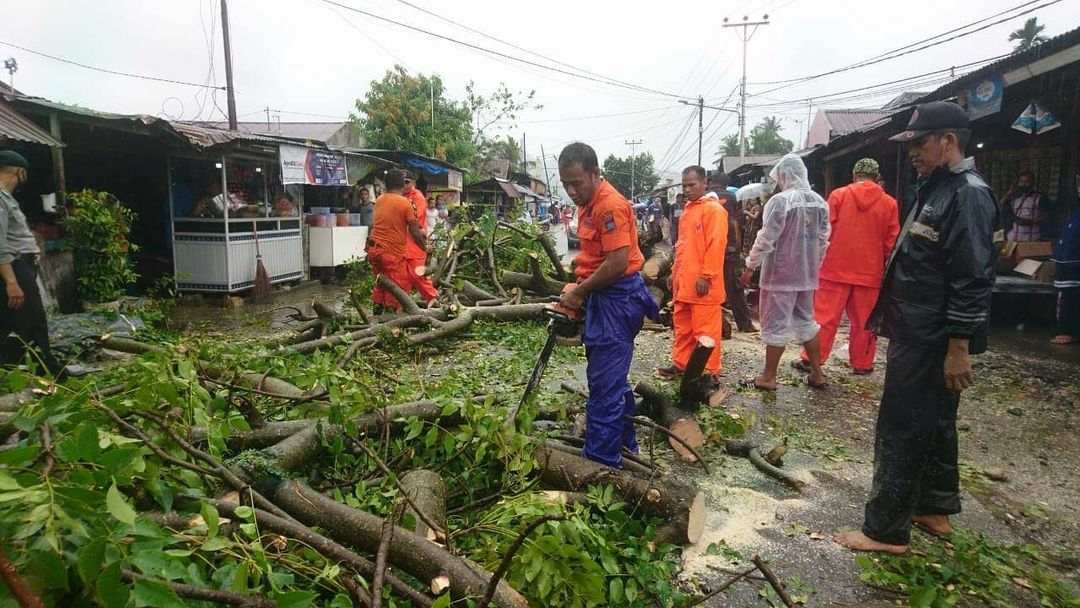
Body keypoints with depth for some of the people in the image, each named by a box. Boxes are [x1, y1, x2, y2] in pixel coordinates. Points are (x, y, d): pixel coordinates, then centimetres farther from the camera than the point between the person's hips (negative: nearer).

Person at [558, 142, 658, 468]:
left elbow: (618, 262, -24)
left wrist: (578, 292, -14)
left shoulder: (610, 205, -18)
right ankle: (624, 441, 36)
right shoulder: (589, 203, 12)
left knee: (604, 383, -4)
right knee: (612, 376, 20)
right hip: (601, 298, 10)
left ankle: (601, 462, 6)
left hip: (616, 299, -10)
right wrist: (579, 289, 7)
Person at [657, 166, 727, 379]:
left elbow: (716, 245, -17)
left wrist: (706, 276, -20)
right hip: (684, 281, 9)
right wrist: (675, 272, 19)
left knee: (705, 330, -2)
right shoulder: (688, 209, 18)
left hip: (702, 283, -9)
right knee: (682, 326, 15)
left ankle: (709, 371, 7)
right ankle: (681, 364, 25)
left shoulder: (713, 209, -10)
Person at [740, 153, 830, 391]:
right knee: (806, 321, 18)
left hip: (780, 273, -7)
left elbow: (766, 238, -16)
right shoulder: (819, 202, 6)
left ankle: (769, 377, 9)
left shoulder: (780, 200, -16)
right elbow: (823, 240, 11)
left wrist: (750, 266, -7)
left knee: (776, 324, 1)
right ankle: (817, 373, 24)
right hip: (806, 273, 7)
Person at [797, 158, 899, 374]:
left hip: (836, 268, -1)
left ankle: (811, 359, 7)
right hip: (870, 272, 1)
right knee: (863, 321, 10)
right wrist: (886, 269, 16)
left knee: (824, 316, 4)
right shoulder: (889, 203, 1)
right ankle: (862, 363, 18)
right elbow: (891, 243, 4)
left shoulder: (838, 195, -2)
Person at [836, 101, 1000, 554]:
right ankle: (935, 509, 35)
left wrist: (960, 348, -23)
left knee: (901, 432, -3)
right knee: (934, 424, 19)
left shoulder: (968, 194, -17)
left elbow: (973, 281, -22)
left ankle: (886, 530, 7)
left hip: (931, 343, -10)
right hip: (917, 336, 10)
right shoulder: (937, 189, 14)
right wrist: (893, 321, 21)